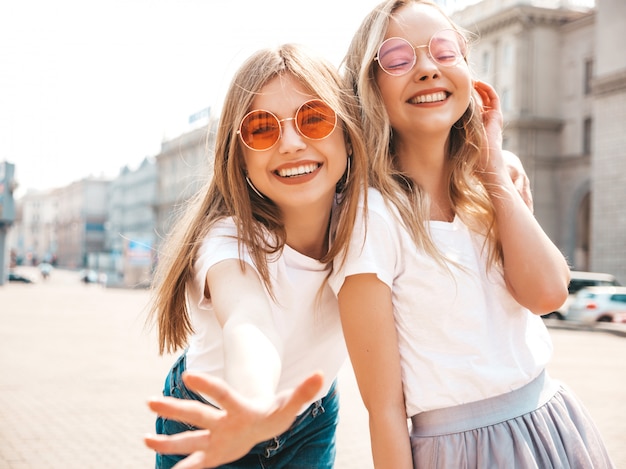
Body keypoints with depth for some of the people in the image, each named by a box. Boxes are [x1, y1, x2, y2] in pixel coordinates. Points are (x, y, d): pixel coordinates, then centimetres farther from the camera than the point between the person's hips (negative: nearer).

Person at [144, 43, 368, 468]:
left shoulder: (364, 221, -19)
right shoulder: (231, 242, -32)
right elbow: (247, 327, -51)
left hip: (311, 422, 3)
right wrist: (256, 407, -72)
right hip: (215, 423, -3)